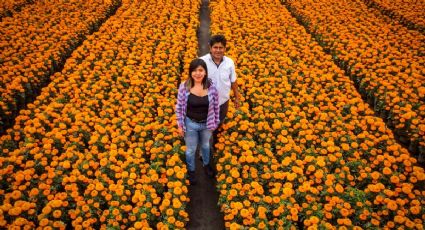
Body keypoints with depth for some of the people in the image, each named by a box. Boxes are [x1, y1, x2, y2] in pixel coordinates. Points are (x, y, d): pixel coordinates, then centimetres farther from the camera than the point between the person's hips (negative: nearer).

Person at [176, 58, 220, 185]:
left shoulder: (211, 86, -17)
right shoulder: (184, 86, -20)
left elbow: (216, 106, -4)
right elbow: (179, 107, -10)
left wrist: (216, 122, 3)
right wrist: (180, 125, -6)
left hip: (207, 124, 2)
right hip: (190, 124, -1)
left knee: (205, 145, 28)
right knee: (191, 149, 19)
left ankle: (206, 164, 58)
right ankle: (191, 171, 47)